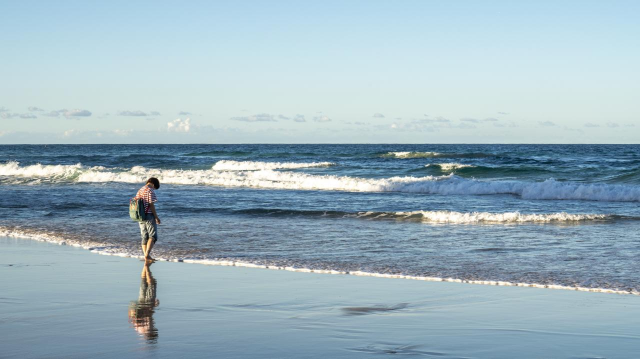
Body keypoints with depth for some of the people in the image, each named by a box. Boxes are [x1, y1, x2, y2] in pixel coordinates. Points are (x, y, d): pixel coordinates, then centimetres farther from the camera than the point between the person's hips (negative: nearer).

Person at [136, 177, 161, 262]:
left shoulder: (139, 191, 14)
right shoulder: (150, 191, -10)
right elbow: (151, 205, -14)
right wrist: (156, 217, -9)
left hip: (141, 217, 8)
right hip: (149, 215, -8)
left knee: (144, 237, 12)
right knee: (152, 236, -7)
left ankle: (146, 257, 13)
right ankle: (147, 254, -21)